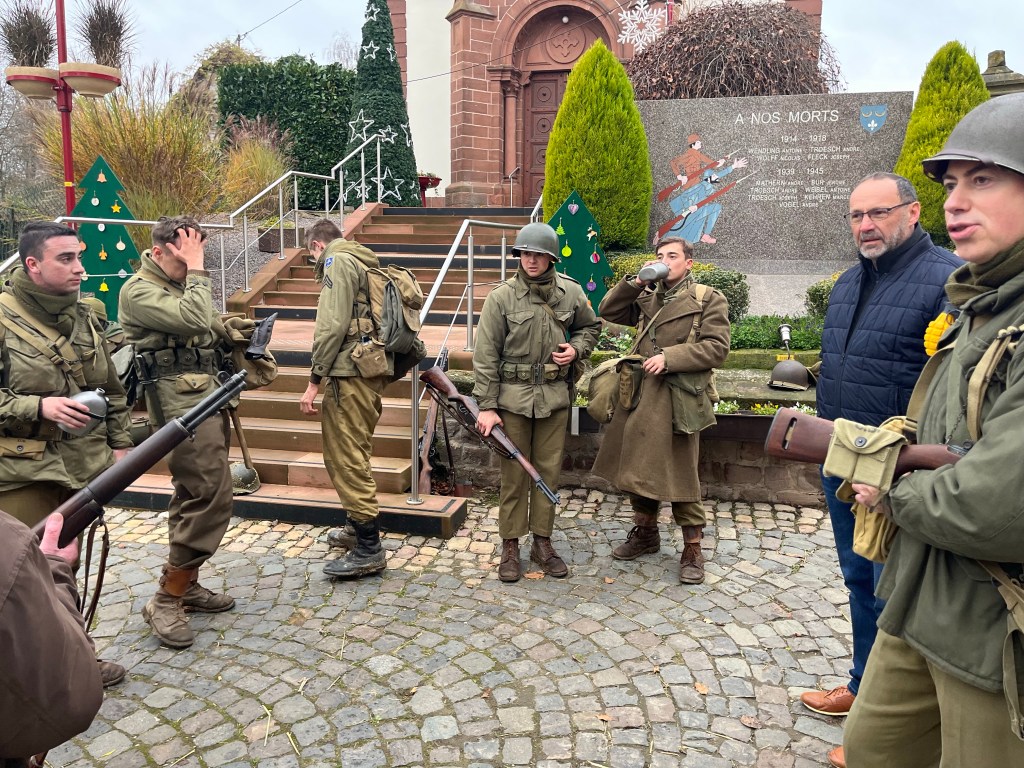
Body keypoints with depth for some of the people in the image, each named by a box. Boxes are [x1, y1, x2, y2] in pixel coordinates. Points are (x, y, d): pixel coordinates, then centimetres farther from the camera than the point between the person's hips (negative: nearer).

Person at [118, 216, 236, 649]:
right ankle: (166, 602, -2)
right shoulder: (139, 290, -11)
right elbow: (193, 321, -25)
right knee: (212, 498, -12)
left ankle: (187, 585, 25)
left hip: (207, 394, 9)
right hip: (180, 402, -9)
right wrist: (196, 270, -17)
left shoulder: (182, 284, 15)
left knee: (194, 497, 14)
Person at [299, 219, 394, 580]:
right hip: (374, 367, 10)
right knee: (355, 454, 20)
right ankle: (359, 527, 32)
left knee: (345, 458, -7)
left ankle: (368, 549, -4)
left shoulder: (337, 261, -6)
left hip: (351, 372, -10)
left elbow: (332, 325, -17)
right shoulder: (364, 260, 22)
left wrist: (315, 379, -15)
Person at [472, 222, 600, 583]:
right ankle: (510, 546, 18)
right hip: (513, 396, -2)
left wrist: (577, 349, -3)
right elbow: (485, 355, -7)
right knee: (514, 473, 5)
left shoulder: (571, 292, 1)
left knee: (549, 471, 10)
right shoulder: (501, 297, -7)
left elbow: (591, 327, 20)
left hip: (554, 395, 3)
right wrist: (486, 406, -10)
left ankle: (542, 542, 24)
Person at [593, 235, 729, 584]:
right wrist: (635, 281, -1)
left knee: (680, 473, -1)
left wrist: (669, 357, -18)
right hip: (640, 395, 5)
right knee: (637, 466, 13)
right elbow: (609, 311, 11)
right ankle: (645, 532, 32)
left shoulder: (709, 300, -1)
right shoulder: (647, 298, 14)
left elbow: (716, 347, -10)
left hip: (678, 399, -5)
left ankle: (692, 549, 14)